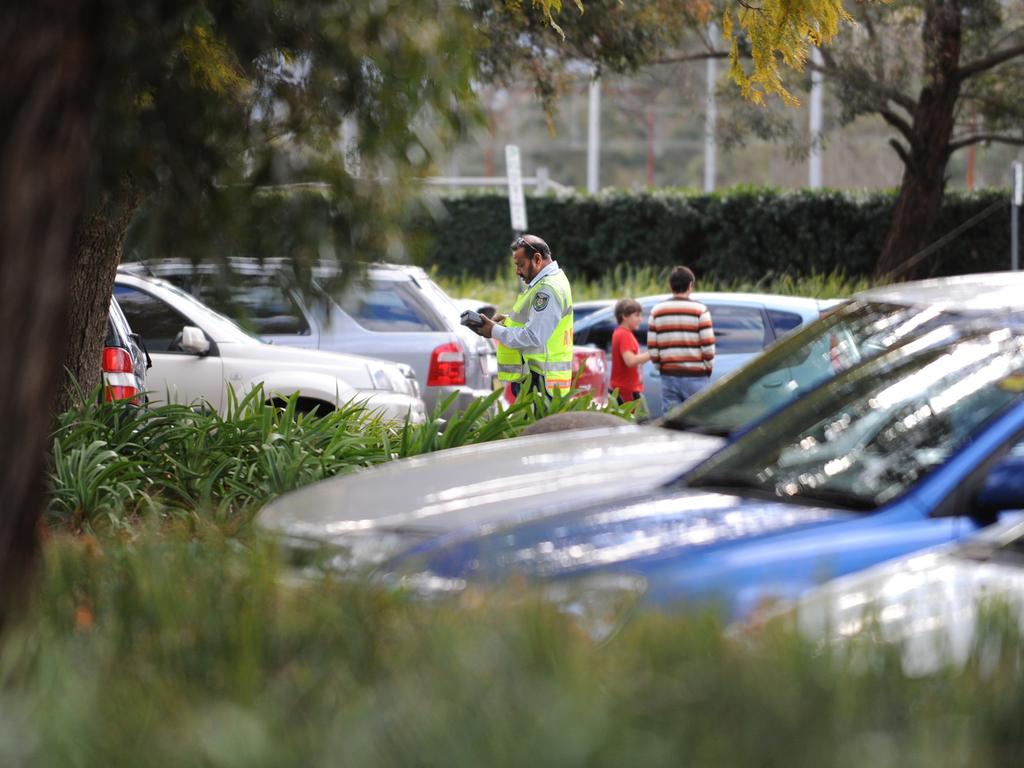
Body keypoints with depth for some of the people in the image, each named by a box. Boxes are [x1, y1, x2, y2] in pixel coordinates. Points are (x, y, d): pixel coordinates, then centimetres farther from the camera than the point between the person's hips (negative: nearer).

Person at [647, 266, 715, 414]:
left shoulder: (657, 311, 6)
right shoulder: (699, 310, -4)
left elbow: (652, 349, 3)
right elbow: (708, 346, -8)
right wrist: (708, 368, 8)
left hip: (668, 376, 3)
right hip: (695, 376, -3)